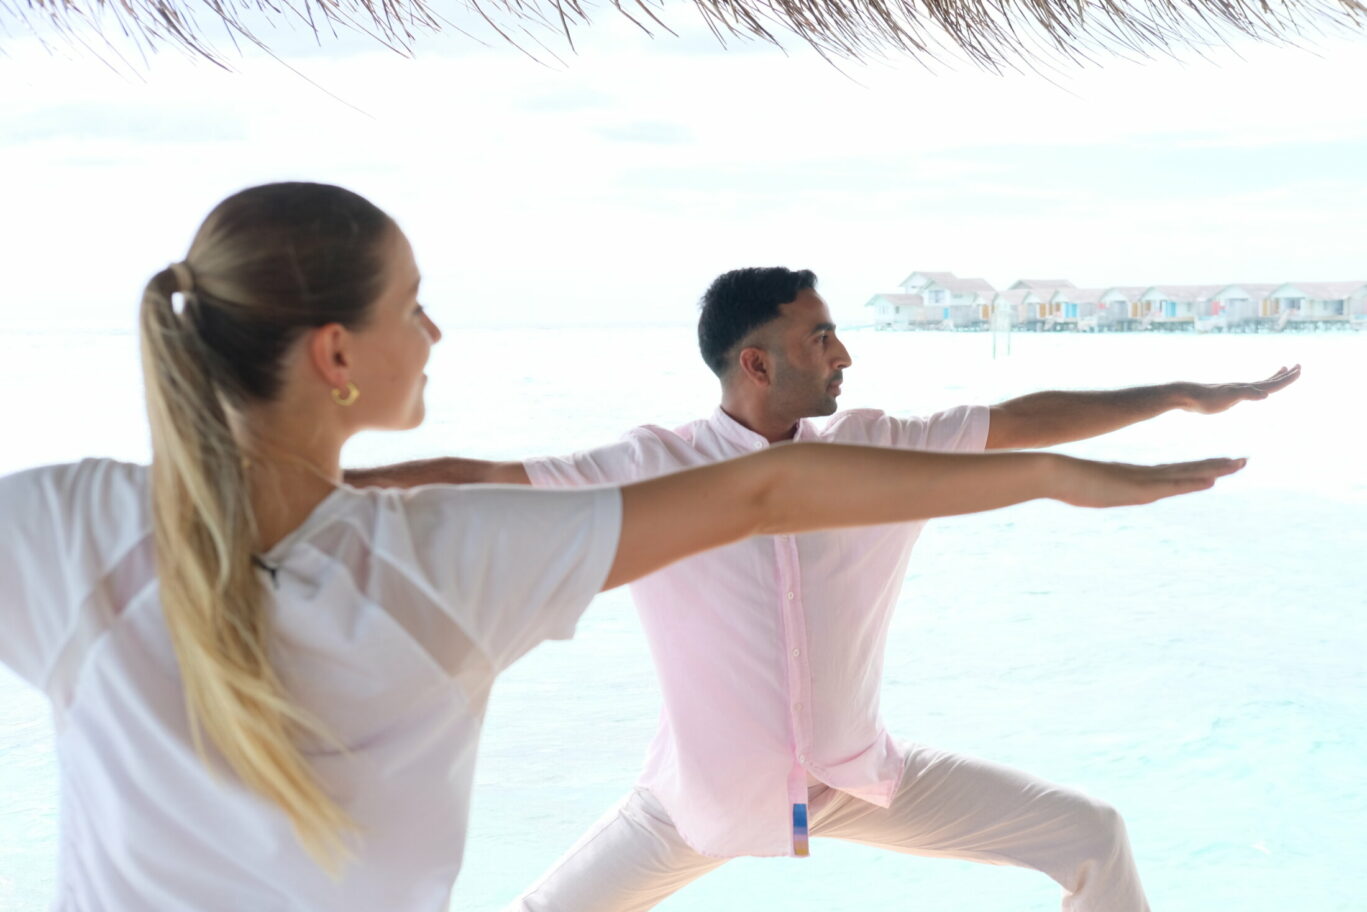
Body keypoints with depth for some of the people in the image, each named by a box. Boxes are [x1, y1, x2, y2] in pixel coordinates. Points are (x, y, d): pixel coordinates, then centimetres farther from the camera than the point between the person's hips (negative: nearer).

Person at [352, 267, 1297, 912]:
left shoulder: (877, 448, -8)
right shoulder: (651, 468, -18)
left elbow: (1020, 421, -3)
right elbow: (480, 478, -17)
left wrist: (1184, 395, 0)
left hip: (860, 775, 3)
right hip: (708, 791, -2)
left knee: (1089, 835, 3)